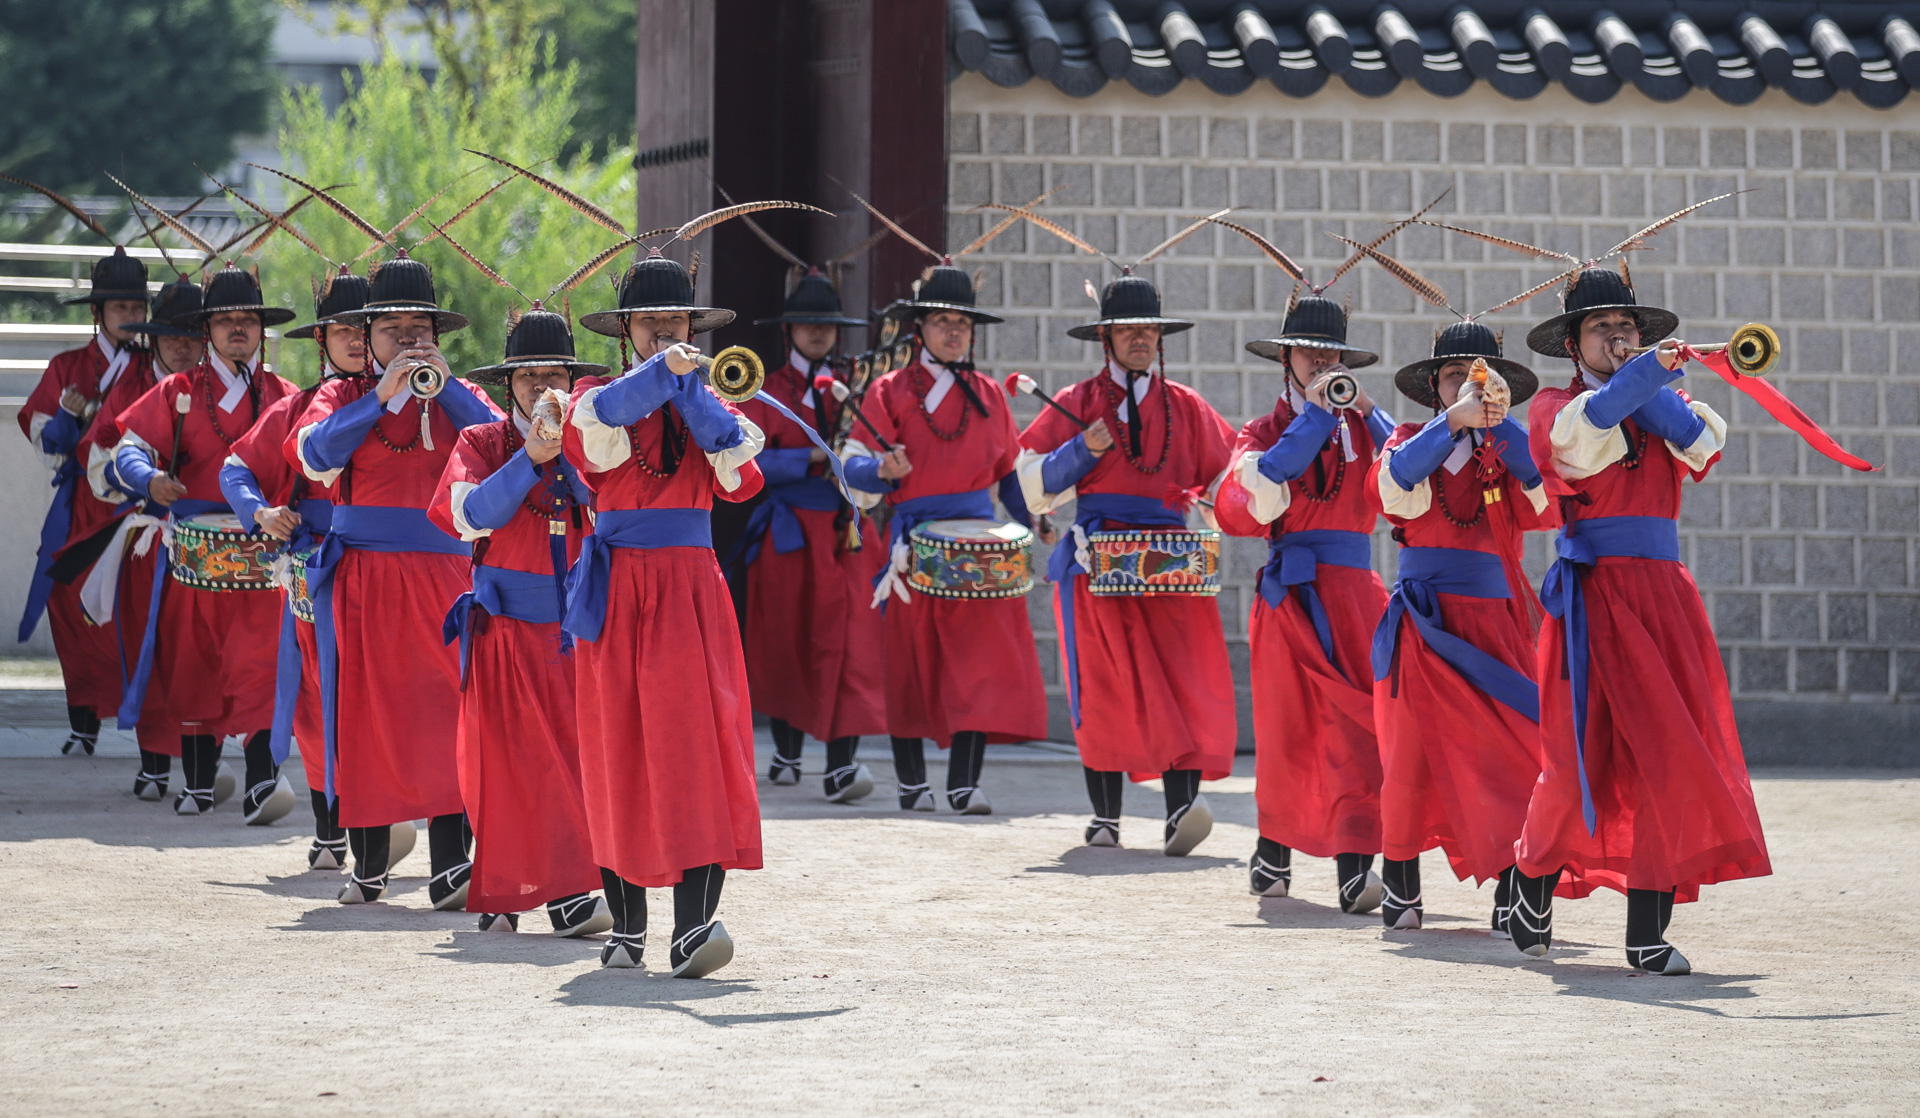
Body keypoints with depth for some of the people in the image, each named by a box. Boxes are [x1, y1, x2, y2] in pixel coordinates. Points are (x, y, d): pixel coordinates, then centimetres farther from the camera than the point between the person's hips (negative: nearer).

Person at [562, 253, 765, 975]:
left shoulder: (708, 407, 15)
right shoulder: (598, 397, 7)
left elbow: (740, 479, -4)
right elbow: (601, 419, -20)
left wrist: (691, 392, -9)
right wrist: (660, 371, -36)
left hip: (691, 588, 1)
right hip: (617, 585, -1)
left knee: (697, 736, -15)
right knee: (617, 748, 1)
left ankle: (694, 924, -25)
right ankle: (626, 926, 14)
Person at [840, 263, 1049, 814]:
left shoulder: (988, 395, 14)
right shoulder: (890, 391, 3)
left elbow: (1013, 470, 20)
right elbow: (854, 468, -3)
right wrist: (884, 472, -24)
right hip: (915, 546, -2)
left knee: (983, 659, -10)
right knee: (910, 660, 3)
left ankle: (964, 782, -9)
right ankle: (911, 779, 15)